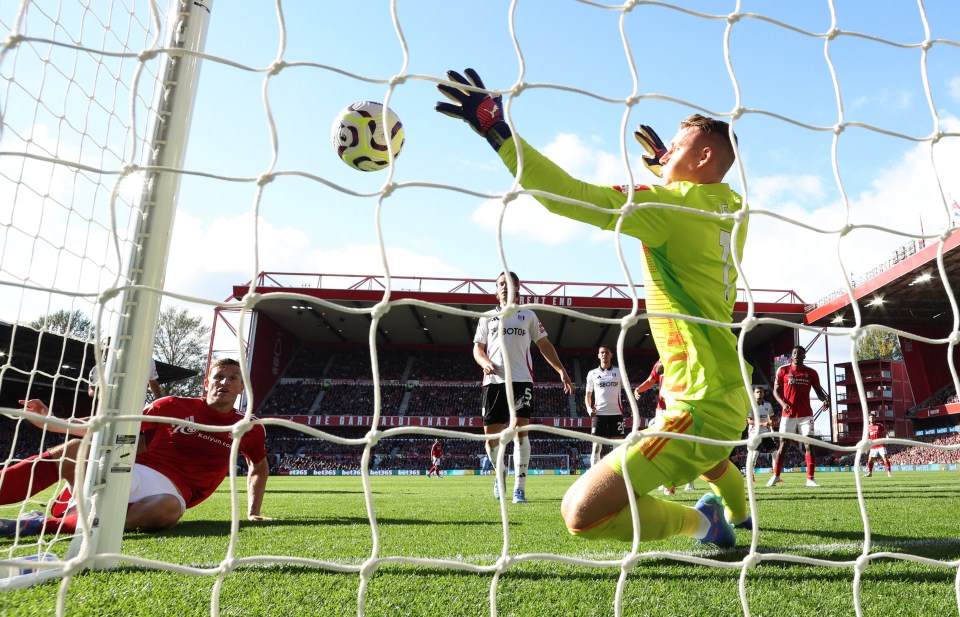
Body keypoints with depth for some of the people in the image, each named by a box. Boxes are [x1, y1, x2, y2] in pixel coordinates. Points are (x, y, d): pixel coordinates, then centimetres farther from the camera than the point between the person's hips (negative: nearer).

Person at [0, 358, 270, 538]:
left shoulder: (248, 429, 8)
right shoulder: (176, 406, 7)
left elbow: (259, 467, 25)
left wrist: (253, 513, 16)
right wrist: (52, 423, 5)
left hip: (171, 490, -2)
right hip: (133, 473, 2)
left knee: (168, 508, -41)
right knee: (73, 449, -25)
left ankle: (41, 525, -42)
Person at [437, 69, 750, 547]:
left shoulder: (672, 206, -17)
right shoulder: (734, 208, 7)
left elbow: (571, 196, -27)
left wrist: (496, 130, -24)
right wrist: (665, 169, 32)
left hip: (701, 405, -10)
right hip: (732, 393, 10)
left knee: (581, 513, -13)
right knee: (704, 452, 44)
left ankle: (700, 522, 7)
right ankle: (738, 511, 72)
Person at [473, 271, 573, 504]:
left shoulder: (528, 315, 14)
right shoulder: (487, 317, 16)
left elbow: (544, 345, 16)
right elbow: (478, 347, 16)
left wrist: (561, 370, 7)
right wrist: (484, 362, -7)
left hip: (521, 380, -1)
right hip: (494, 381, 1)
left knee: (521, 431, -10)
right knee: (491, 435, 0)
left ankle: (519, 487, -3)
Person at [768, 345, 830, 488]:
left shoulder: (811, 373, 6)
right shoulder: (783, 370, 2)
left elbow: (818, 390, 8)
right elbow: (776, 390, 2)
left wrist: (825, 400, -14)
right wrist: (783, 403, -16)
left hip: (805, 414, 1)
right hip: (788, 414, -1)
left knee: (809, 445, -2)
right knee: (783, 444, 3)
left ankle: (810, 479, 3)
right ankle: (776, 475, 13)